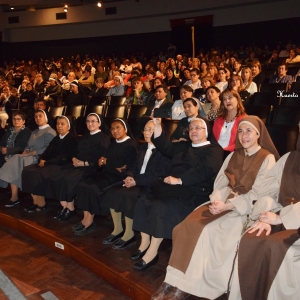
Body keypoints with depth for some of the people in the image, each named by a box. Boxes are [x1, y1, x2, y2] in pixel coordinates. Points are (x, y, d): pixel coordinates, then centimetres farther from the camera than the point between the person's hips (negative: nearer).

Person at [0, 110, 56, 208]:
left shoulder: (50, 132, -2)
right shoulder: (34, 132, 27)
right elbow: (28, 146, 21)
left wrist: (31, 153, -16)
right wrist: (25, 152, -2)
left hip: (39, 158, -7)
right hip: (30, 157, 7)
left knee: (17, 161, -27)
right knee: (15, 161, -21)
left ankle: (15, 197, -20)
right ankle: (14, 197, -23)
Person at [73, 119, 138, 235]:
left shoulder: (131, 145, -7)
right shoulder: (113, 144, 20)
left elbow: (124, 165, -16)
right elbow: (103, 158, 18)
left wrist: (105, 162, -4)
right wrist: (114, 165, -6)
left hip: (119, 177, -8)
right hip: (107, 174, 8)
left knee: (94, 189, -26)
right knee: (83, 185, -14)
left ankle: (89, 222, -12)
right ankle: (85, 219, -14)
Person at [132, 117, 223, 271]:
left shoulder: (214, 149, 2)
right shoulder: (183, 146, 26)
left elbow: (204, 171, -14)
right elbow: (165, 147, 15)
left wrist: (179, 180, -18)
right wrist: (157, 125, 3)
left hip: (195, 193, -7)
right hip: (175, 188, 7)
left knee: (161, 207, -28)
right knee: (144, 201, -13)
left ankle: (152, 252, -17)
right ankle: (144, 244, -7)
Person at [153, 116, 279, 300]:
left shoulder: (267, 159, -2)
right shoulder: (233, 156, 16)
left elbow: (257, 195, -11)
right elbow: (220, 183, 9)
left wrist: (227, 206, -21)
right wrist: (218, 201, -13)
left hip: (246, 209, -5)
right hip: (224, 203, 6)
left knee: (208, 230, -27)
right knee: (189, 225, -19)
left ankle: (186, 285, -15)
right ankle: (176, 280, -18)